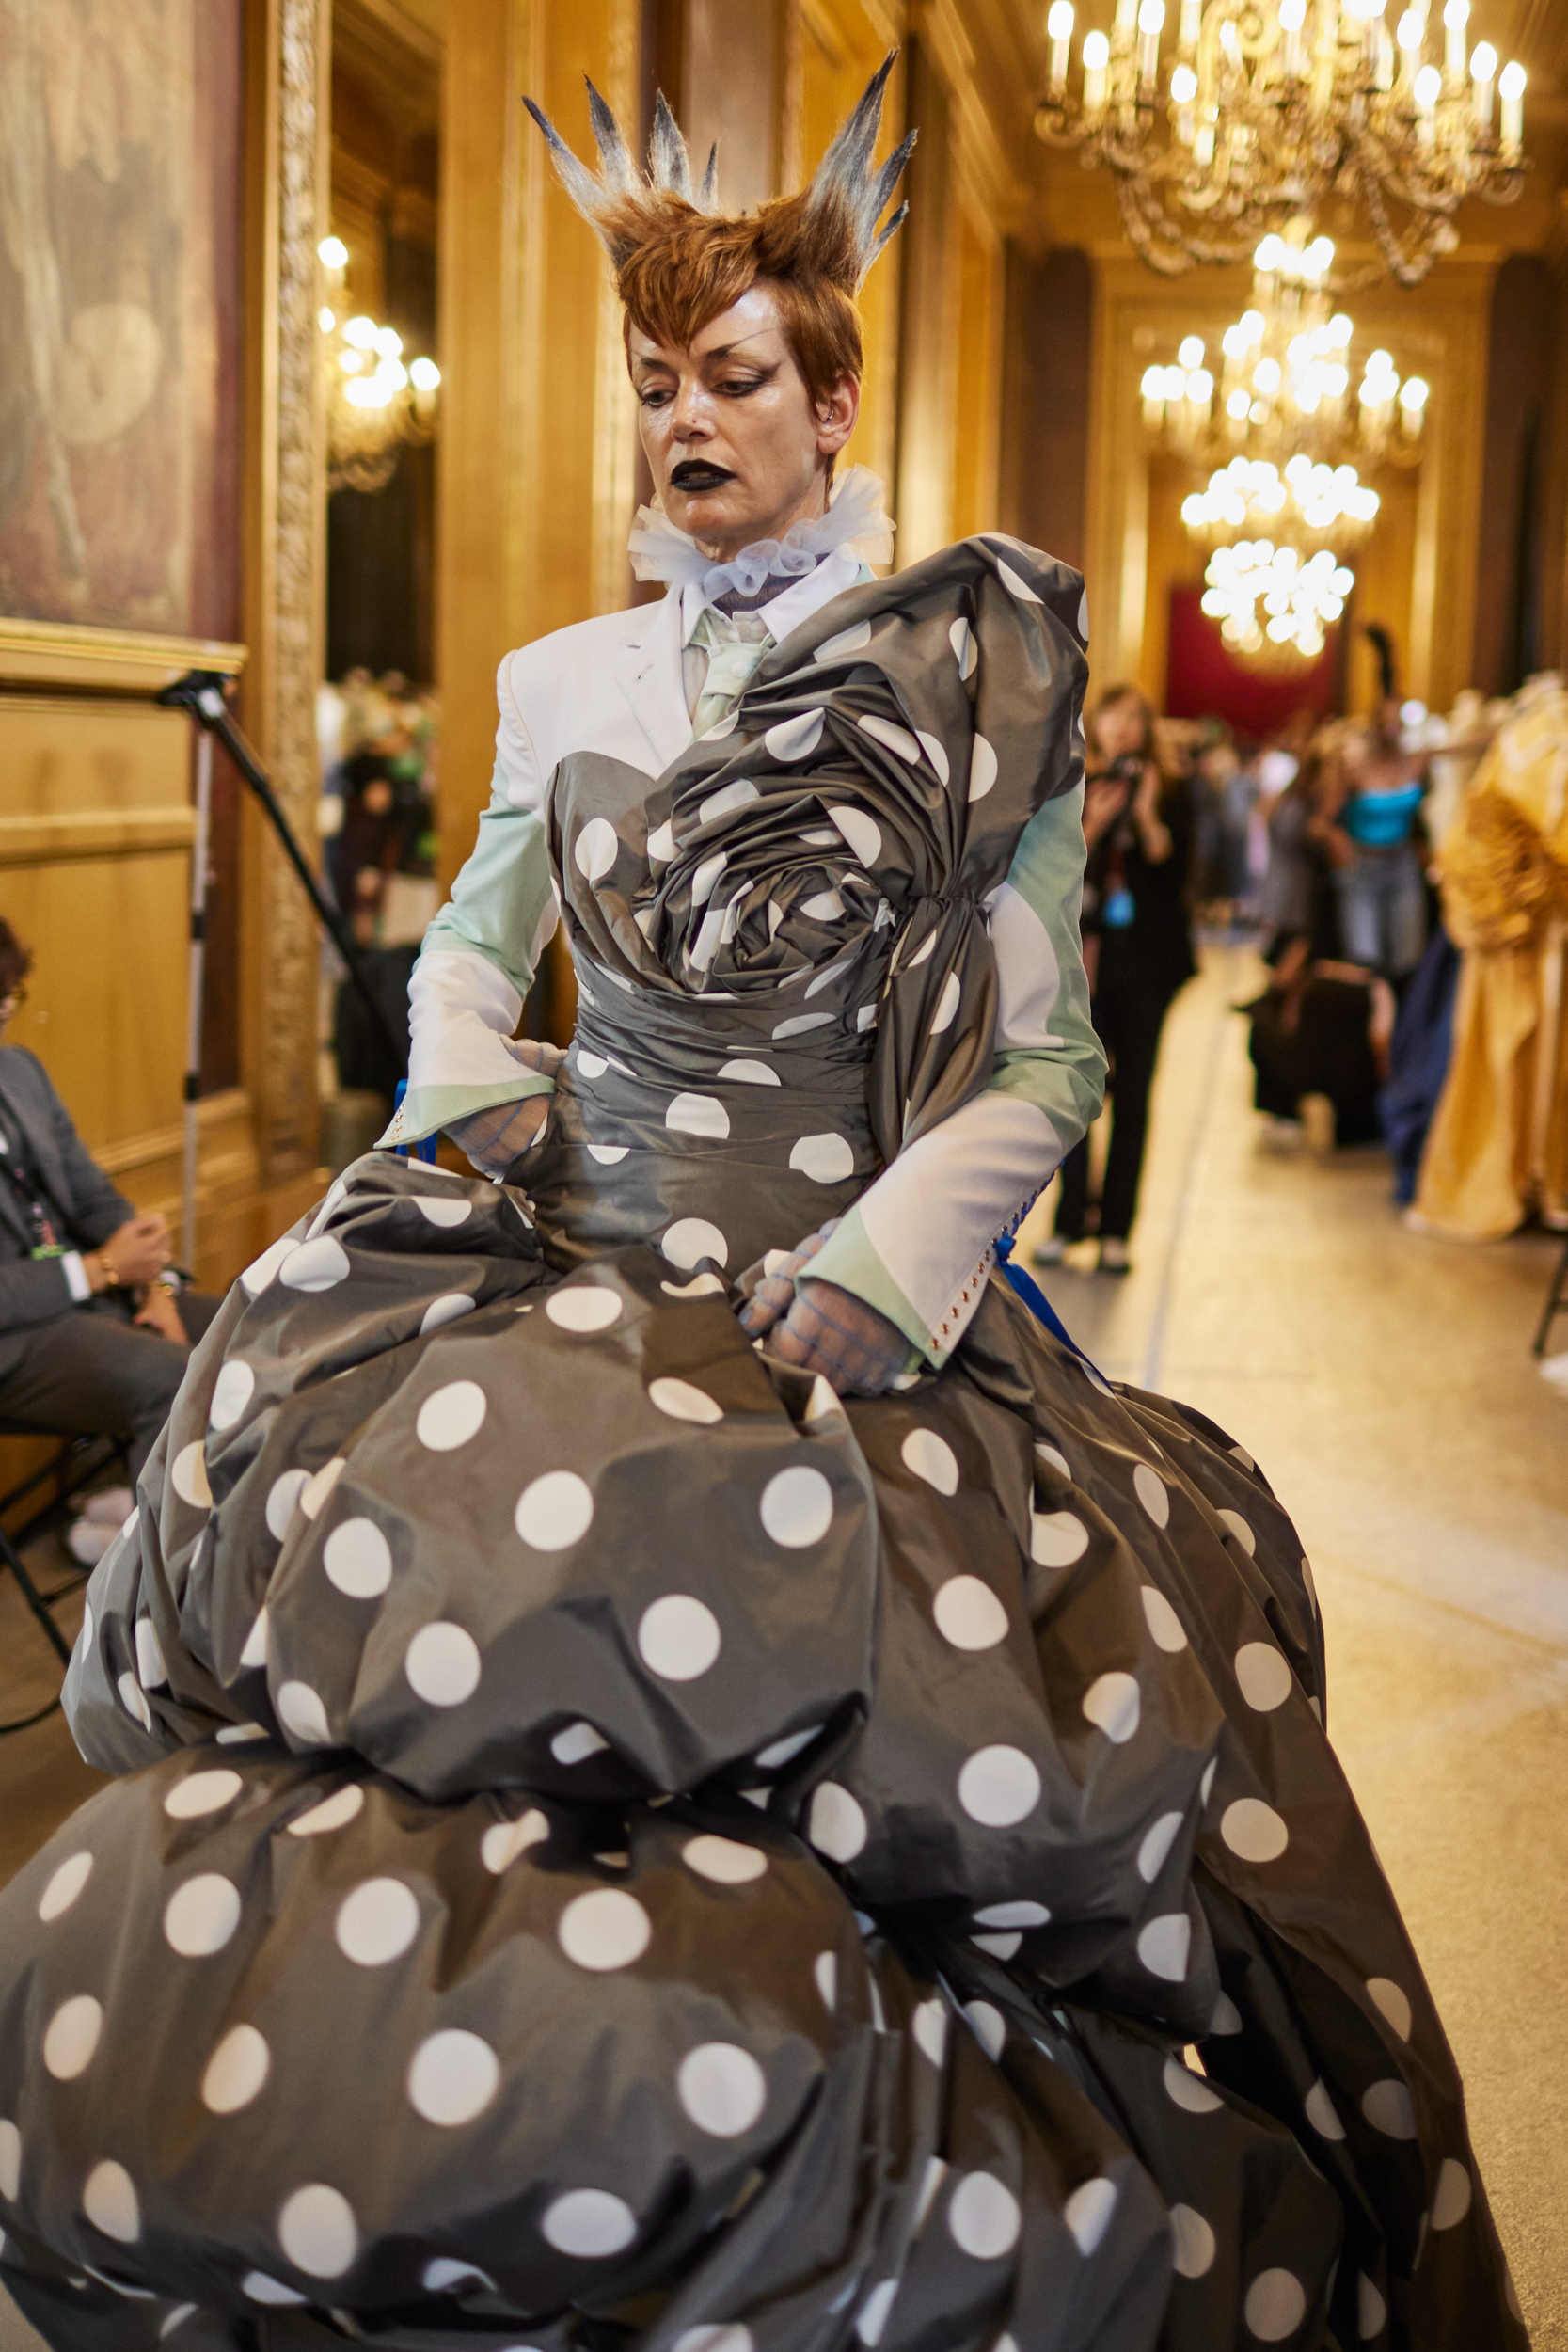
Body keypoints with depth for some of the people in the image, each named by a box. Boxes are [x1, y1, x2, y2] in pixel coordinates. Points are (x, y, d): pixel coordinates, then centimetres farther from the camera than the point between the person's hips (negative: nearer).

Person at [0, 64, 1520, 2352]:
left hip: (859, 1325, -3)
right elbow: (466, 949, 26)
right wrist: (474, 1103, 5)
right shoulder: (565, 688, 12)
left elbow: (1049, 1057, 0)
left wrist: (888, 1261, -14)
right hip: (562, 1297, 3)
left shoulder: (975, 683, 2)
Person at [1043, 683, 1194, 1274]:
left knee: (1131, 1098, 3)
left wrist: (1145, 814, -15)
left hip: (1144, 962, 0)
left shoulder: (1169, 794, 5)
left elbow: (1174, 872, -7)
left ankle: (1116, 1230, 7)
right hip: (1082, 958, 0)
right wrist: (1094, 823, -14)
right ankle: (1070, 1220, 9)